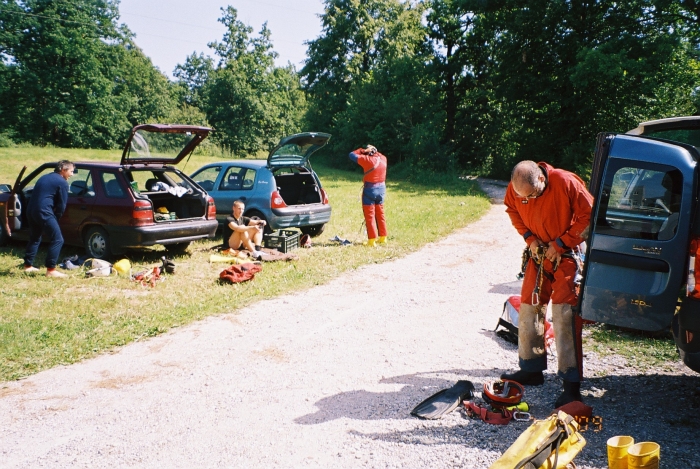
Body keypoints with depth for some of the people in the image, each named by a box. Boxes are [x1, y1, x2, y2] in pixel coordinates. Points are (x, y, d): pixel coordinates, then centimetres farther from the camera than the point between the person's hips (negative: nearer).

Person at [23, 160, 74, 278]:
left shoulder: (44, 177, 22)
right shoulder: (62, 182, -4)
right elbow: (62, 205, -5)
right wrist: (55, 218, 10)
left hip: (31, 210, 9)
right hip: (44, 212, -9)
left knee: (34, 238, 25)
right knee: (57, 240, -5)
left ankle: (28, 266, 33)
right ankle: (50, 270, -8)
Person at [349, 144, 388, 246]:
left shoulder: (367, 159, -15)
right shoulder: (383, 159, 1)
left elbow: (352, 155, -8)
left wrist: (362, 150, -1)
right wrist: (374, 151, 12)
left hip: (370, 189, -6)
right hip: (381, 189, 6)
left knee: (370, 216, -1)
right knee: (380, 214, 16)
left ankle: (372, 240, -3)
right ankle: (383, 238, 21)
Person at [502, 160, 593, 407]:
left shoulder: (566, 183, -25)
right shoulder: (516, 189, -11)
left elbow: (588, 216, -18)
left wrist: (560, 244, -18)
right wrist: (529, 238, -5)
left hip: (566, 256, -6)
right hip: (539, 254, 6)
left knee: (564, 315, -11)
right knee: (528, 308, 10)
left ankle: (572, 384, -4)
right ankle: (531, 370, 26)